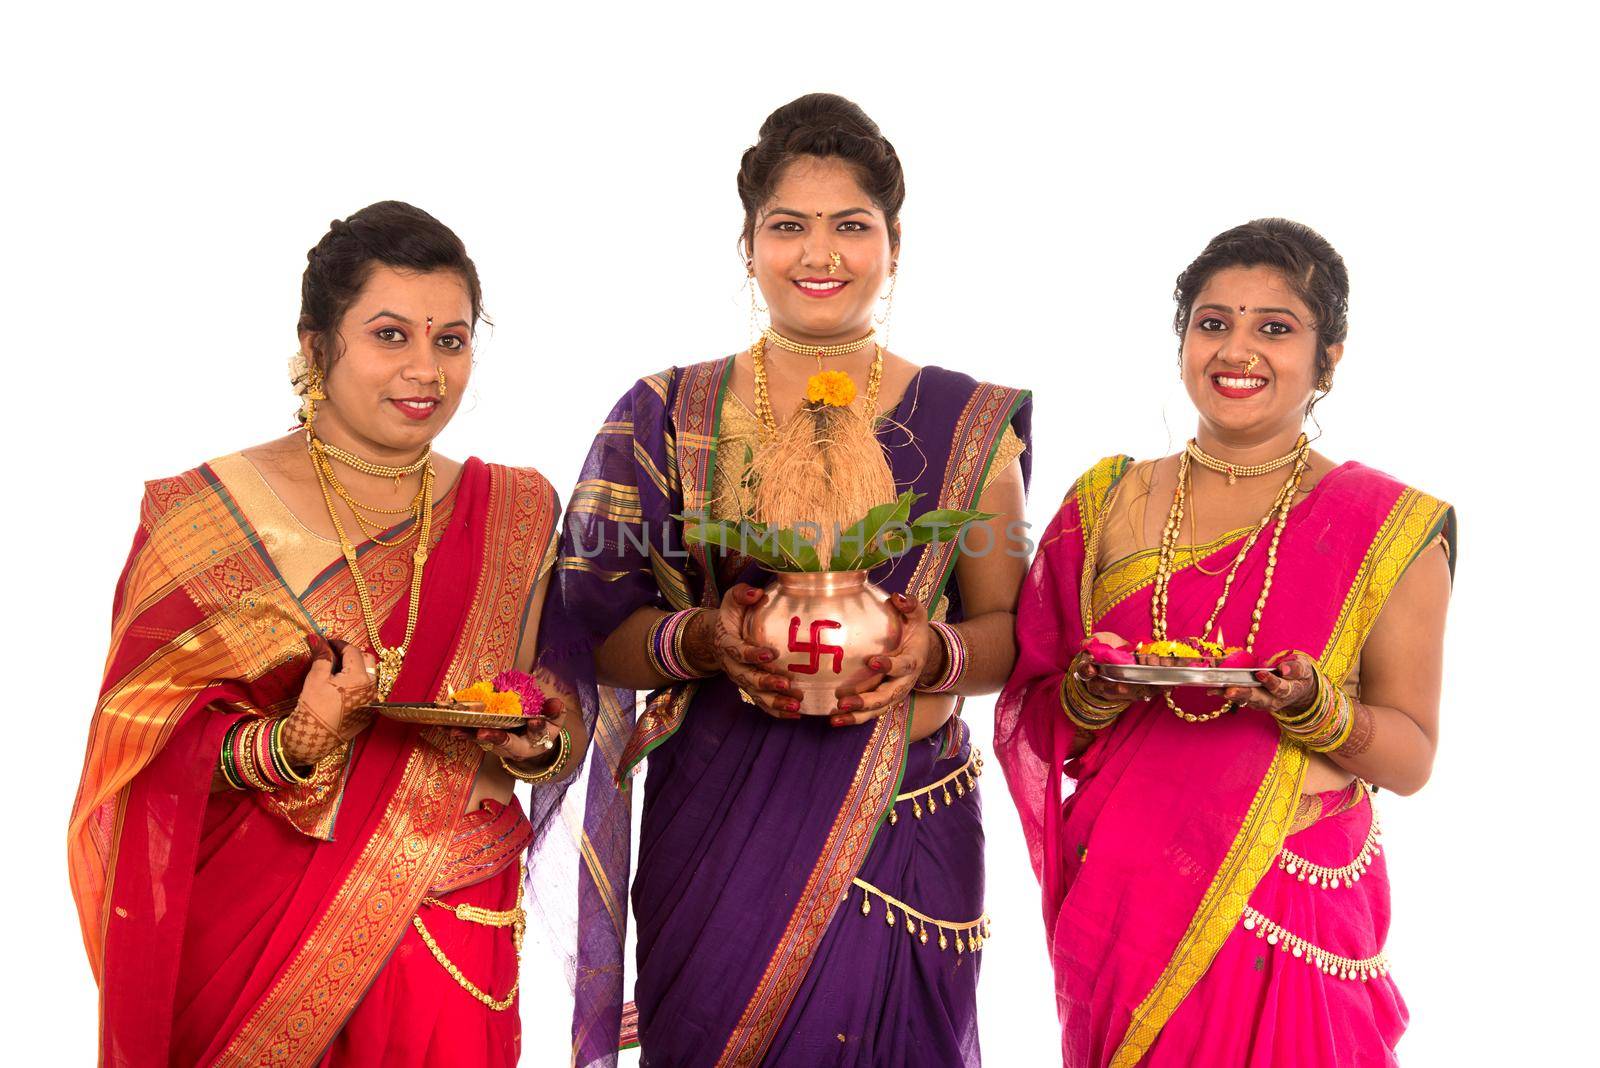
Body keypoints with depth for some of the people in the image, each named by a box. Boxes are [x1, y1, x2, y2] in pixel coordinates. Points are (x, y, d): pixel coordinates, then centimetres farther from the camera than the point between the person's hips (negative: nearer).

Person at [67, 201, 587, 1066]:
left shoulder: (514, 513, 6)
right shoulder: (203, 517, -4)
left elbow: (565, 719, 12)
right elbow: (159, 749, -7)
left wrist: (540, 746, -10)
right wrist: (289, 747, -24)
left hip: (450, 940, 3)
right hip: (255, 940, -2)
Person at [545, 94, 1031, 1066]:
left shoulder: (968, 425, 7)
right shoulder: (671, 415, 6)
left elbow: (1010, 629, 7)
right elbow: (598, 636, 4)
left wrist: (937, 651, -14)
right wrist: (702, 639, -16)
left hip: (904, 824, 0)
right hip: (713, 826, 0)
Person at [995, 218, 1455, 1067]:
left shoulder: (1390, 530, -1)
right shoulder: (1106, 505, 6)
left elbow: (1411, 759, -1)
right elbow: (1038, 729, 11)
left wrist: (1312, 707, -18)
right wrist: (1092, 694, -10)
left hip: (1288, 918, -2)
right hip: (1124, 900, 2)